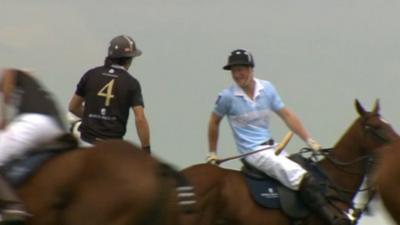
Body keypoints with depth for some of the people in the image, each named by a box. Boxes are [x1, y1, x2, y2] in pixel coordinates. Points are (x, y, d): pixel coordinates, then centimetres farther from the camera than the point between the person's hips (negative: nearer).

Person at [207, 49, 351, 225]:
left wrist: (309, 141, 5)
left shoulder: (267, 89, 4)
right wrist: (212, 153, 15)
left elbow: (286, 115, 8)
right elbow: (214, 122, 9)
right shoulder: (227, 97, -7)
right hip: (253, 152, -6)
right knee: (301, 177, -21)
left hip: (272, 147, 7)